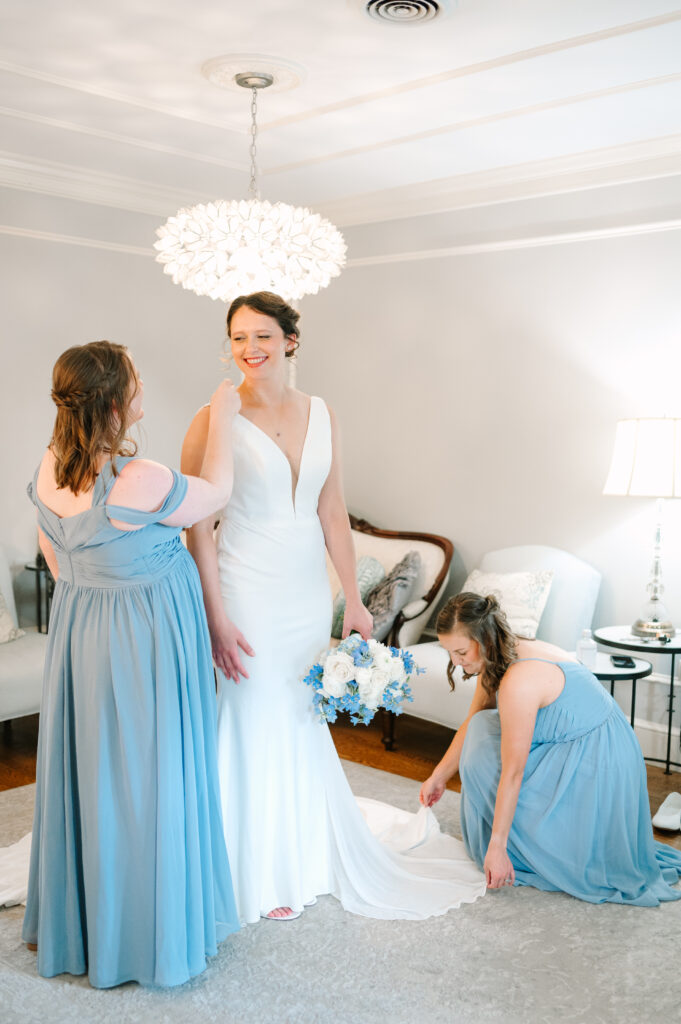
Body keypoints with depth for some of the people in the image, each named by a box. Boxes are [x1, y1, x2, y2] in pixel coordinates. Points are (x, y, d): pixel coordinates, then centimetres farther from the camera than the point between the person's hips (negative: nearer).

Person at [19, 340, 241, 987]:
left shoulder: (50, 467, -6)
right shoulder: (139, 483, -28)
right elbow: (214, 494, -10)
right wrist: (222, 418, 1)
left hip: (78, 630, 7)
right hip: (146, 639, -7)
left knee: (86, 766, 21)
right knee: (145, 777, 8)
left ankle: (77, 918, 41)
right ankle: (150, 930, 26)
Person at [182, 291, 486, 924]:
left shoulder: (320, 416, 4)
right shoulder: (214, 420, -10)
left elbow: (333, 513, 7)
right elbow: (198, 525, -11)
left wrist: (354, 600, 7)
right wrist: (217, 619, -15)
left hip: (309, 588, 5)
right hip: (249, 590, -4)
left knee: (305, 719, 17)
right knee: (259, 723, 5)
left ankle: (312, 849, 39)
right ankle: (267, 875, 24)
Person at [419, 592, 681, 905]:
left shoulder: (519, 681, -29)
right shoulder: (504, 655, 0)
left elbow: (512, 773, -24)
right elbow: (471, 723, 14)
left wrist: (496, 848, -18)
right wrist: (439, 777, 17)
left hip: (596, 770, -10)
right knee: (482, 729, 8)